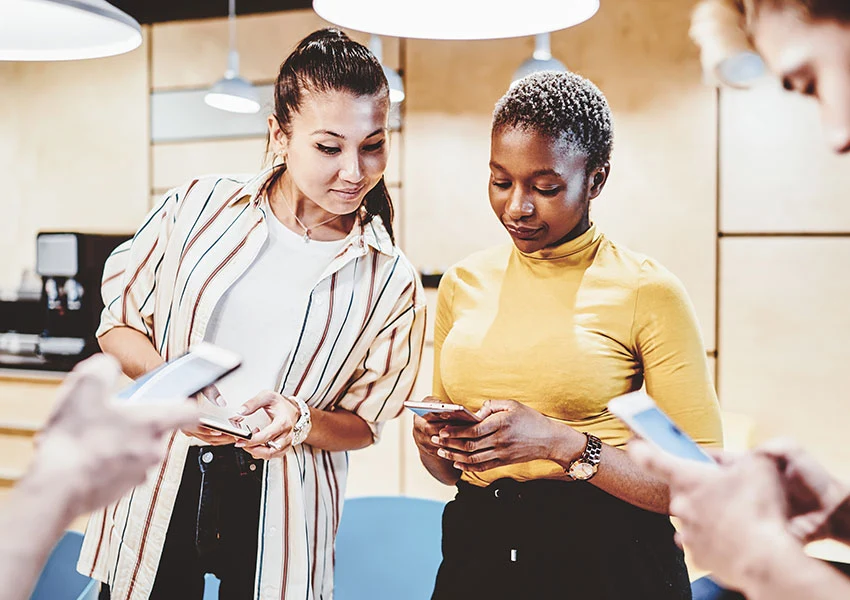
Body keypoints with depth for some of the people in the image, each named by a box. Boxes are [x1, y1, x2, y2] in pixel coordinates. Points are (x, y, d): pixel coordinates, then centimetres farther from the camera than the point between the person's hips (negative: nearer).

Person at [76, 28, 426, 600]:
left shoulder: (392, 283, -5)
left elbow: (363, 423, 2)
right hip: (158, 487, 1)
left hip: (278, 510, 0)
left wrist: (300, 421, -19)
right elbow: (120, 322, 4)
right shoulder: (200, 206, -4)